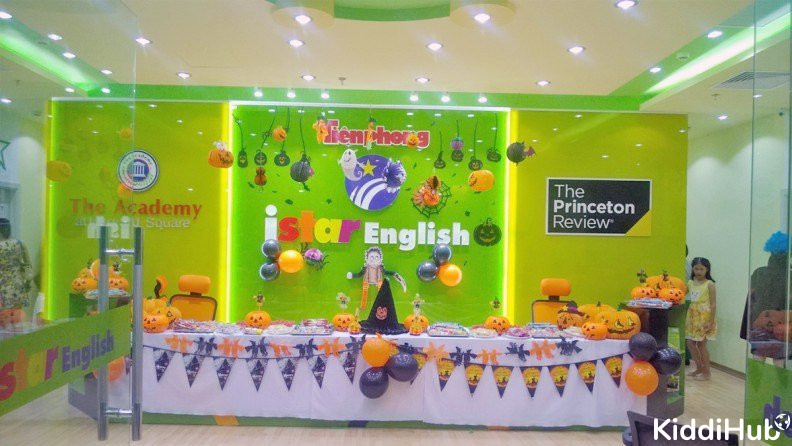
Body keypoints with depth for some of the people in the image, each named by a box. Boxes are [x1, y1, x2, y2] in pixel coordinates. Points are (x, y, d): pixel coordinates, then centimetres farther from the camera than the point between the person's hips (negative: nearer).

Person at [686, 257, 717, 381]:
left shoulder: (709, 284, -10)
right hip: (693, 317, 6)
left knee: (701, 344, 1)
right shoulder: (690, 283, 6)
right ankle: (699, 368, 25)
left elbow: (713, 304, -11)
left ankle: (706, 372, 14)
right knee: (690, 343, 9)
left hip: (704, 317, -6)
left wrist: (711, 321, -14)